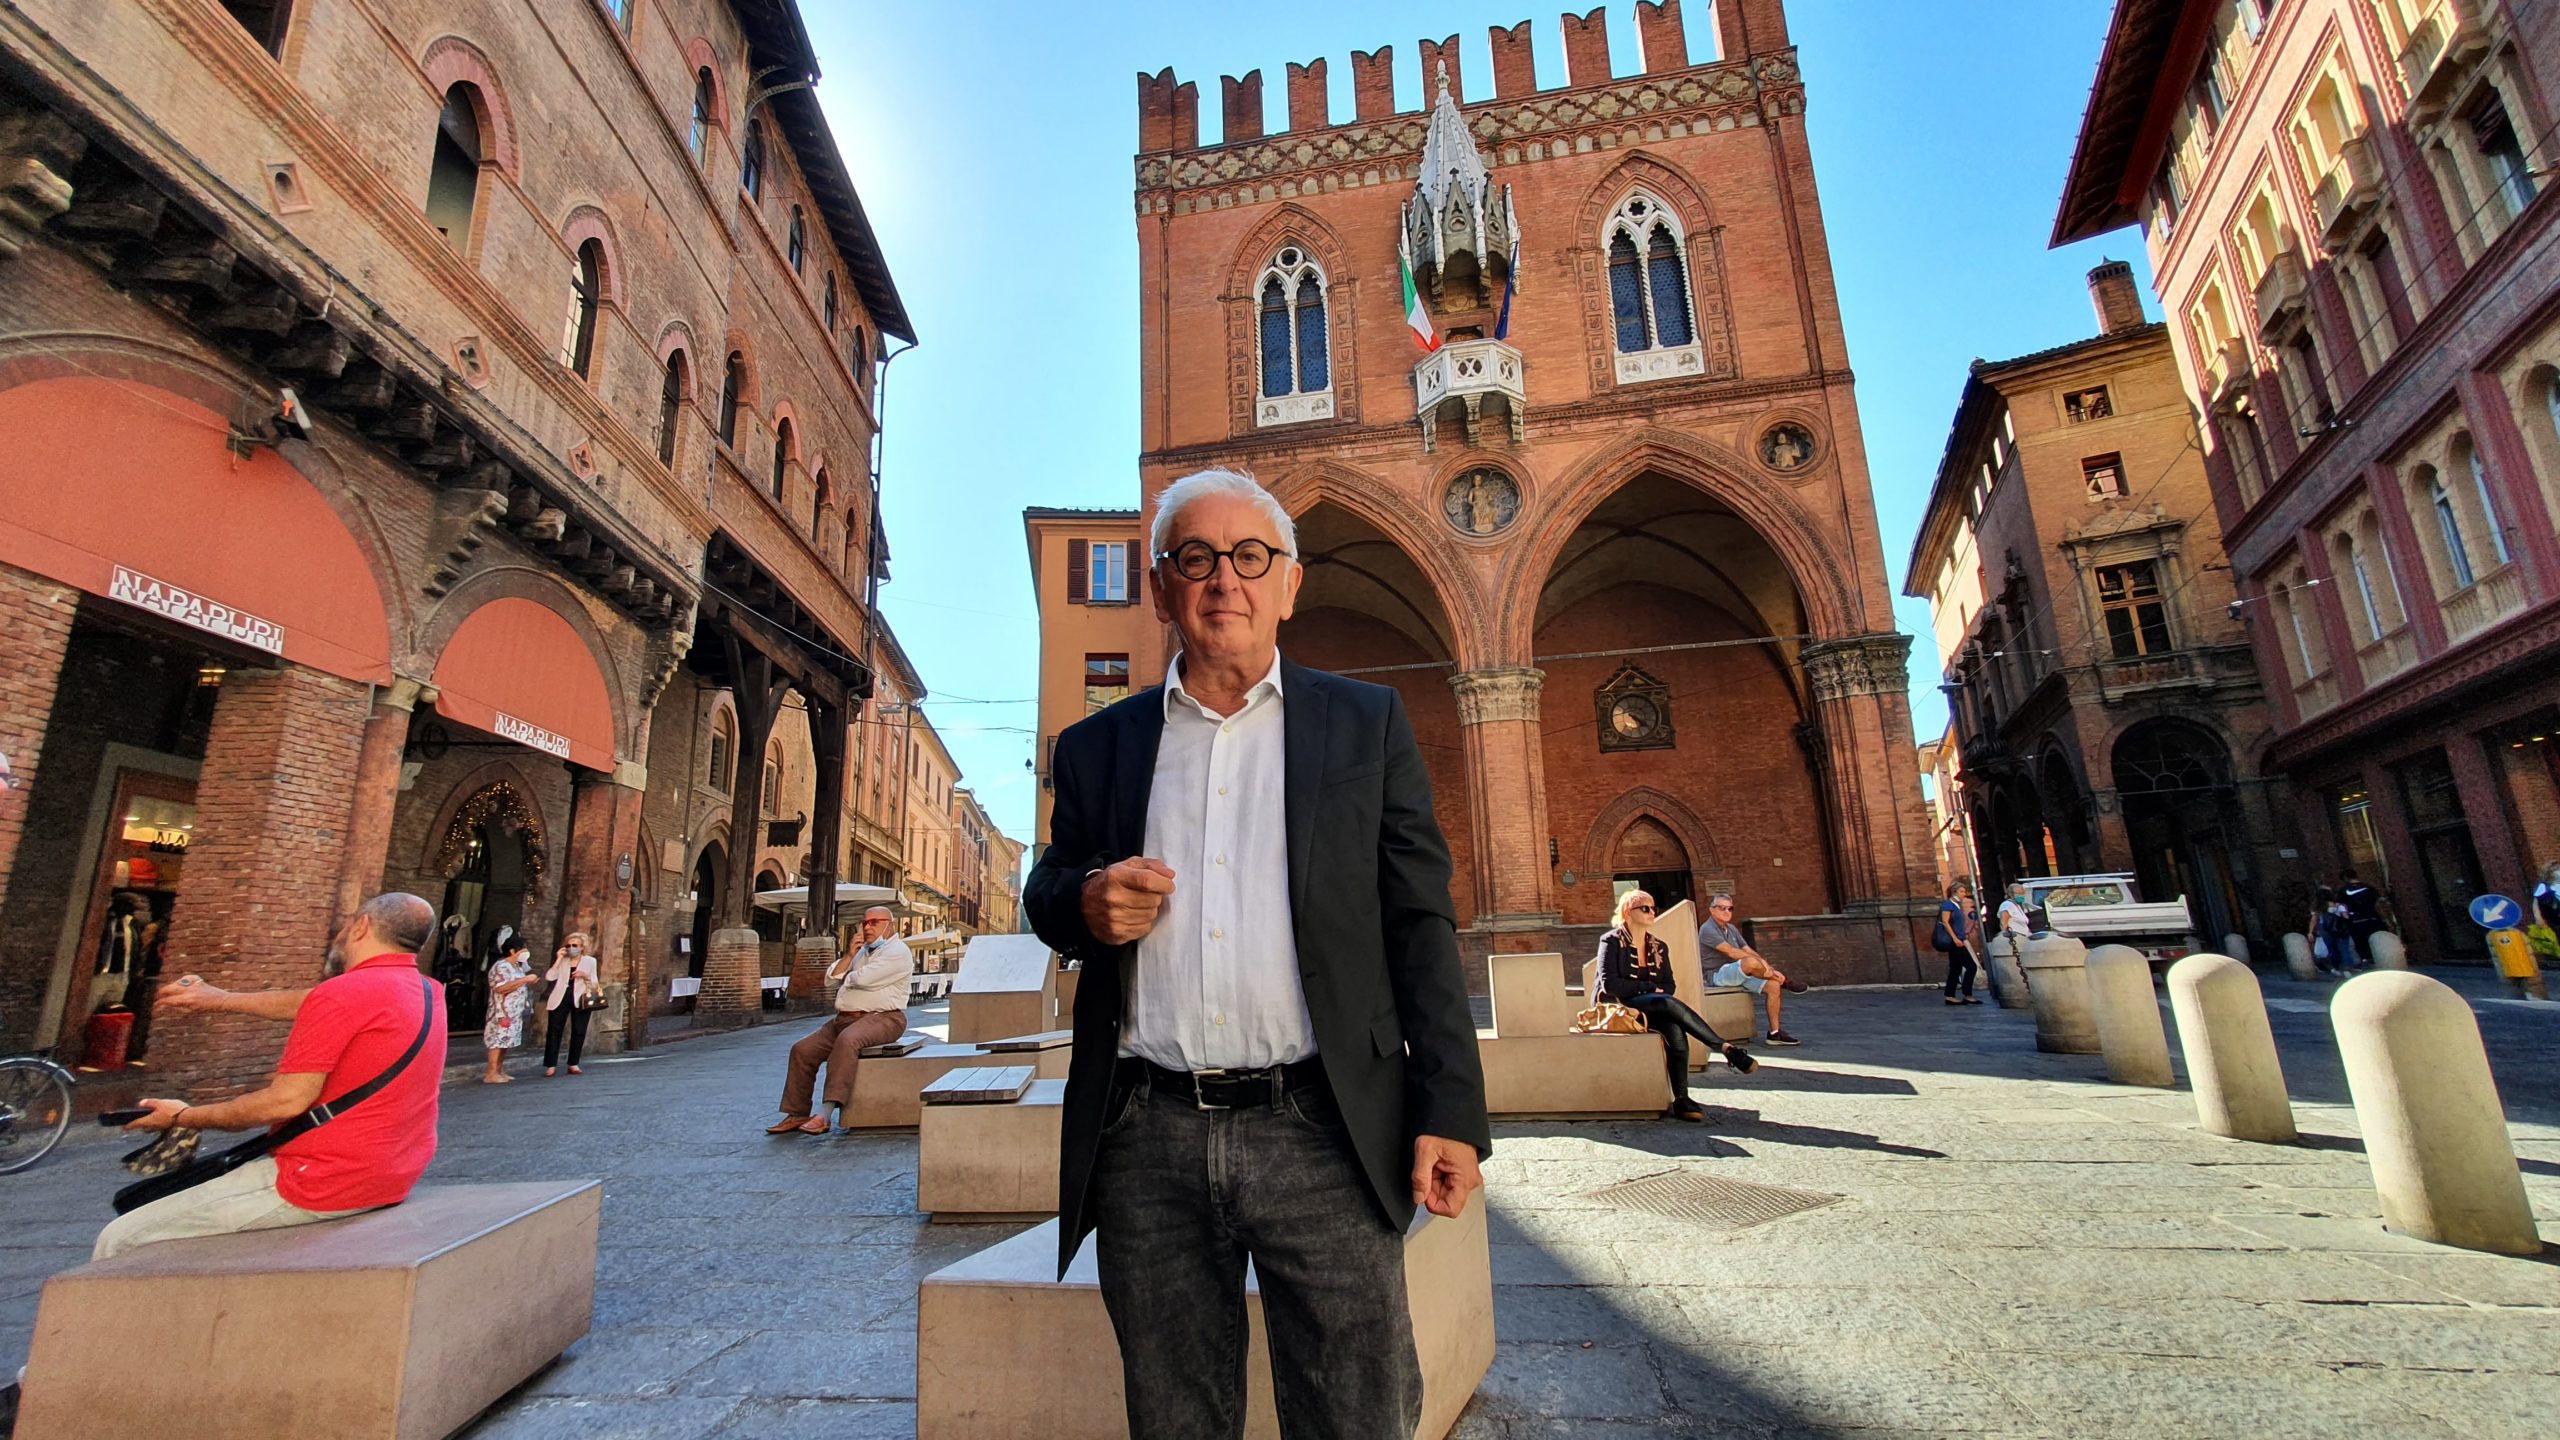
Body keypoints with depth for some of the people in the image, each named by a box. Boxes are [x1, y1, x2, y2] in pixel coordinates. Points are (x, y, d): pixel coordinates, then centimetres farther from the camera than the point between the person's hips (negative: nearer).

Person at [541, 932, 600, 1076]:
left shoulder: (590, 961, 6)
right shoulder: (562, 960, 9)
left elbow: (595, 984, 5)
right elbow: (549, 977, -7)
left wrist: (586, 976, -15)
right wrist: (558, 959, -10)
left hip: (580, 1000, -1)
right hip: (561, 999, 1)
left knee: (579, 1032, 2)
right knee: (553, 1031, -3)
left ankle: (573, 1065, 11)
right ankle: (551, 1066, 3)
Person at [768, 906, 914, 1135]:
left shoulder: (897, 951, -6)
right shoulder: (862, 951, 22)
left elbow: (863, 978, -18)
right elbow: (831, 979, 15)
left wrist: (846, 976, 4)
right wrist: (850, 955, 2)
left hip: (882, 1018, -9)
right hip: (845, 1018, 9)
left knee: (846, 1041, -36)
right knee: (802, 1049, -2)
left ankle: (827, 1115, -37)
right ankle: (797, 1114, 6)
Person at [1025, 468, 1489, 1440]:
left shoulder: (1367, 723, 4)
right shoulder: (1097, 746, 9)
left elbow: (1420, 924, 1)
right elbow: (1048, 894, 16)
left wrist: (1450, 1111, -7)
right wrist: (1083, 902, -8)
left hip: (1320, 1136, -2)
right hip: (1146, 1145, 3)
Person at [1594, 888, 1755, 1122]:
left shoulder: (1658, 946, 15)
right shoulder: (1612, 941, -4)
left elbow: (1670, 985, 8)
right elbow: (1609, 984, -13)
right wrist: (1649, 987, -10)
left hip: (1648, 1008, 5)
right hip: (1616, 1007, -5)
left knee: (1675, 1029, -29)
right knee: (1669, 1004, -31)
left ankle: (1681, 1098, -28)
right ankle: (1727, 1048, -22)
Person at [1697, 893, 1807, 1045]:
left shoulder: (1731, 929, 17)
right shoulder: (1708, 929, -12)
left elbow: (1748, 950, 12)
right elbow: (1730, 952, -21)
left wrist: (1769, 969, -3)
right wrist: (1761, 961, -22)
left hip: (1738, 973, 9)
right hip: (1718, 974, -9)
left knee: (1773, 985, -9)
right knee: (1751, 962, -34)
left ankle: (1774, 1032, -4)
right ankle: (1783, 981, -6)